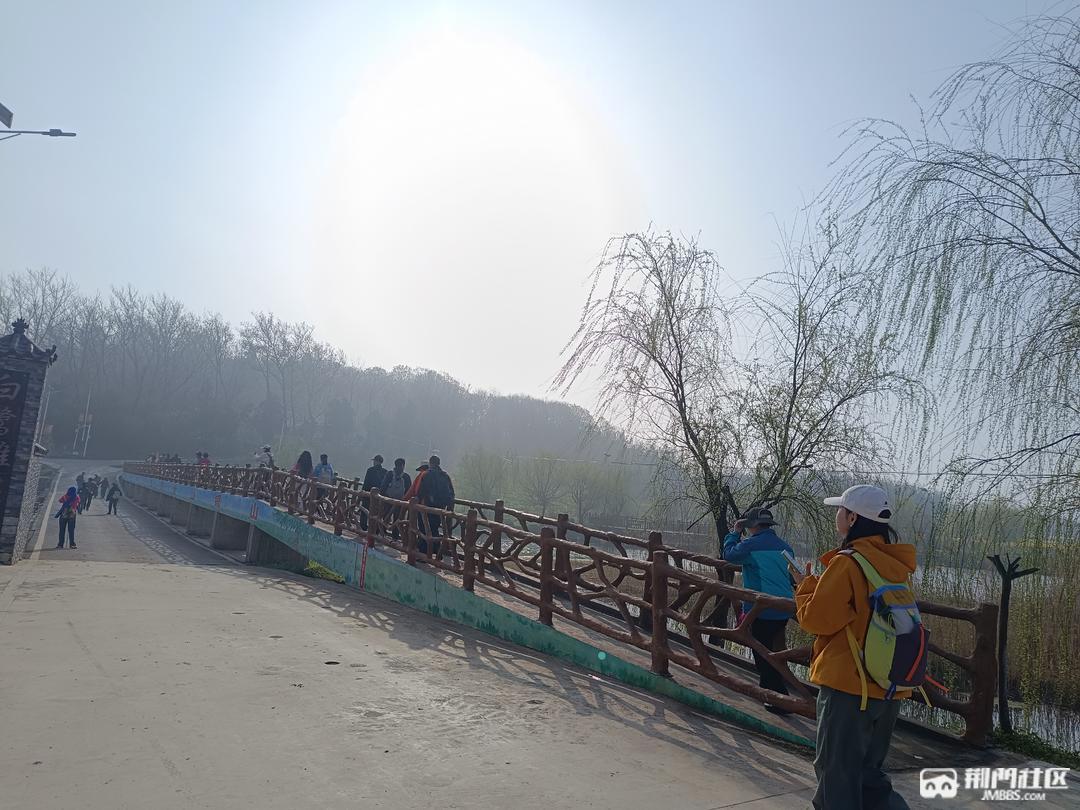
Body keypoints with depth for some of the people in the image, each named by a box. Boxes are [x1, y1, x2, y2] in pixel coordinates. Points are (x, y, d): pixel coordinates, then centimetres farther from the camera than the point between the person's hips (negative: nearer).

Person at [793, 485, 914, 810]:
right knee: (867, 773, 22)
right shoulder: (896, 564, 5)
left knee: (837, 774, 8)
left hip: (848, 685, -7)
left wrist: (806, 587, 1)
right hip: (890, 687, 7)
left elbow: (817, 619, -15)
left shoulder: (847, 563, -18)